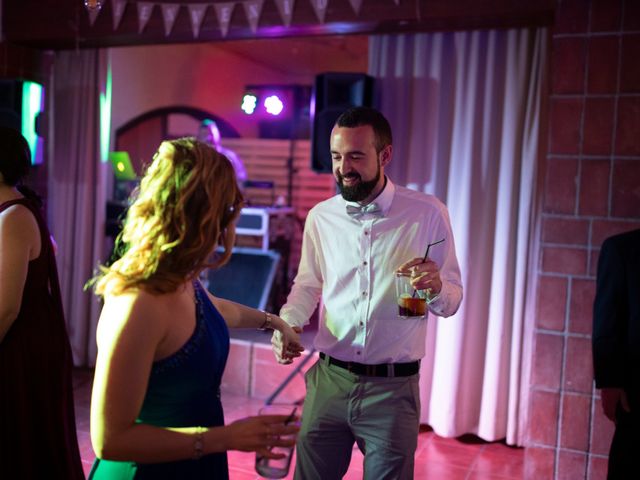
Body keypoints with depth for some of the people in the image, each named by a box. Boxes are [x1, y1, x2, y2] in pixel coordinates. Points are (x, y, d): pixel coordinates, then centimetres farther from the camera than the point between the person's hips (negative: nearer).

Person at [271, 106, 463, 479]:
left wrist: (435, 286, -24)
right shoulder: (321, 217, 1)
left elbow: (451, 301, -2)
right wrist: (288, 323, -5)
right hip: (328, 381, 3)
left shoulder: (428, 214, -7)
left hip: (394, 388, -2)